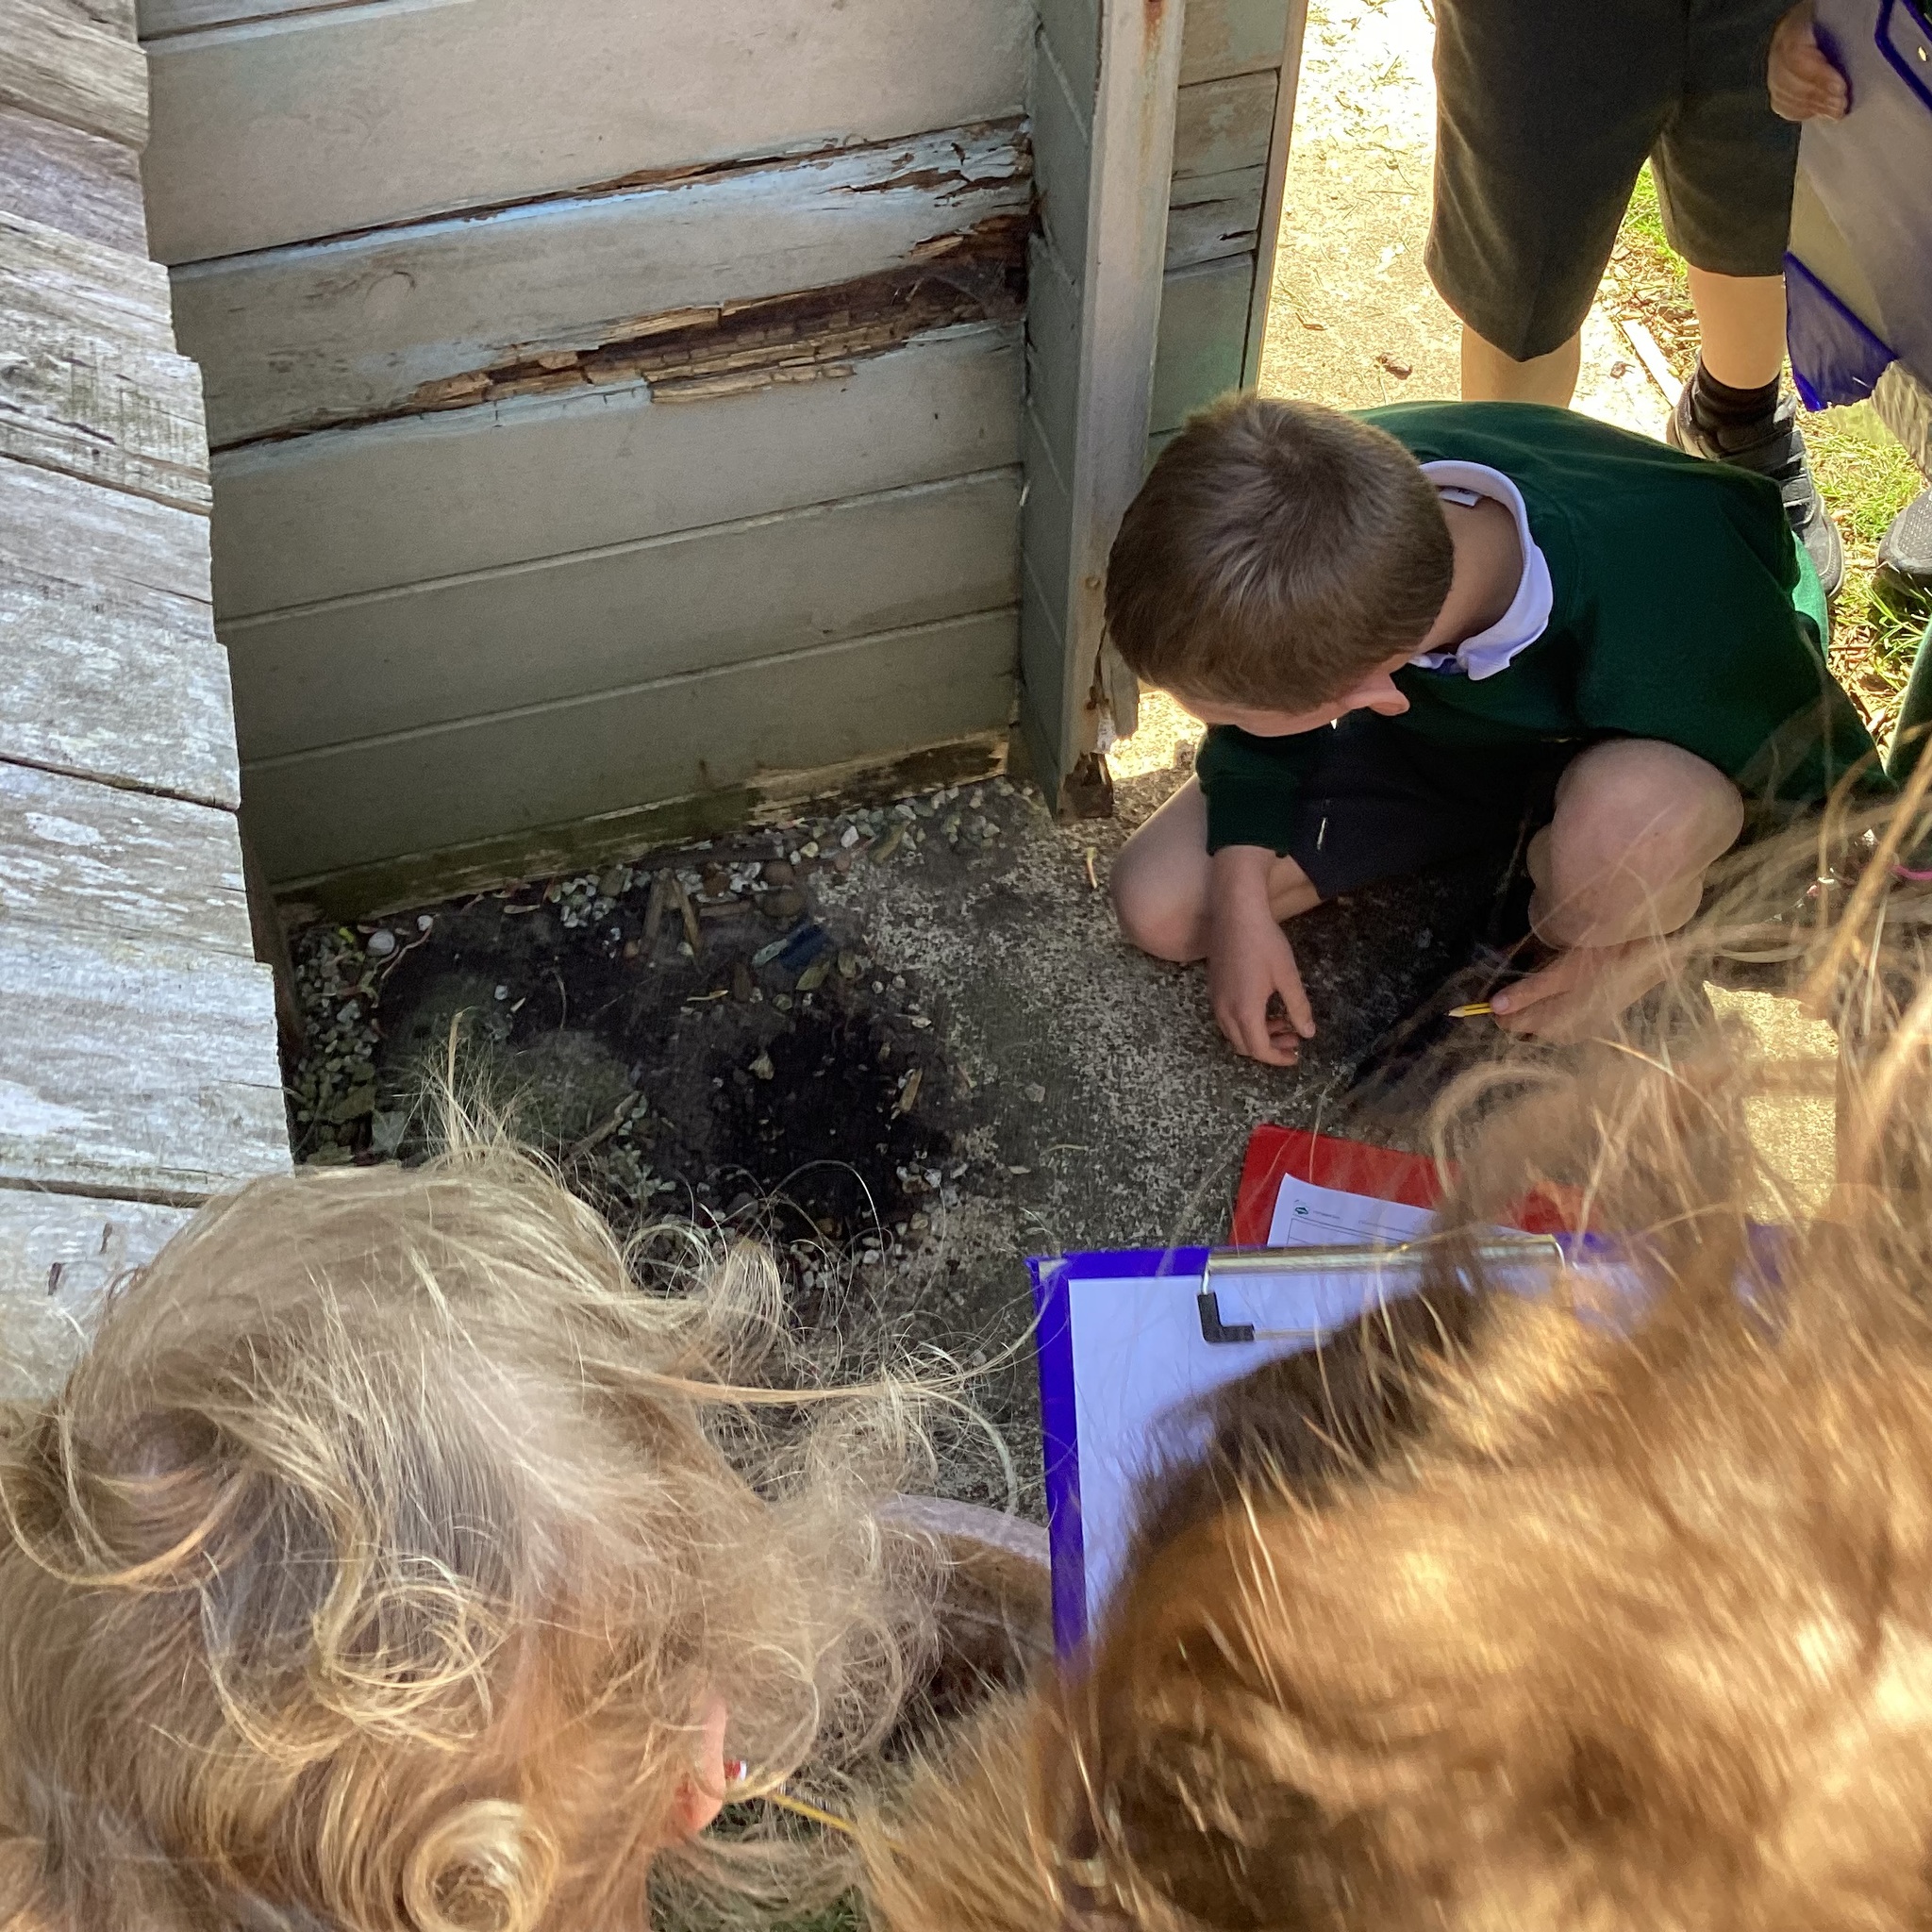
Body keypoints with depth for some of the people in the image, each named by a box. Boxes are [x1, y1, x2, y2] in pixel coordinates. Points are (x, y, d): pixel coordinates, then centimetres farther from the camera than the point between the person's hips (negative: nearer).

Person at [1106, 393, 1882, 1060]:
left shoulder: (1663, 635, -45)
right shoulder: (1353, 481, -33)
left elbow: (1825, 785, -23)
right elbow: (1265, 700, -11)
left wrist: (1645, 949, -19)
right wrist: (1241, 903, -15)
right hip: (1439, 709, 4)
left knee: (1627, 815, -43)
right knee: (1159, 907, -4)